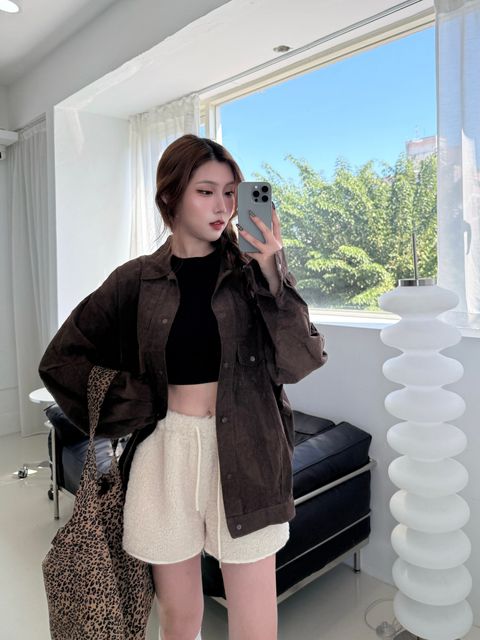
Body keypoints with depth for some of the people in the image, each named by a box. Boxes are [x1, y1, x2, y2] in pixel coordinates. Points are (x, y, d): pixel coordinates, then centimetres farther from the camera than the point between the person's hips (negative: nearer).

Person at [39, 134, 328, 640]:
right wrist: (128, 411, -2)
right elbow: (61, 359, 7)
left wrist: (271, 274, -16)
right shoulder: (137, 280, 1)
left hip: (243, 452, 0)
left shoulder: (253, 270, 1)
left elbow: (299, 362, -8)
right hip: (165, 452, 1)